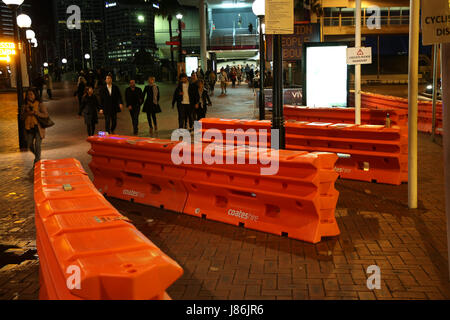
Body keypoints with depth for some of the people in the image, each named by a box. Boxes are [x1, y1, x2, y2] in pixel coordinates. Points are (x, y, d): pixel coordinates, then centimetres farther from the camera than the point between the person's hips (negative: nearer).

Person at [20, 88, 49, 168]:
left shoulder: (40, 105, -3)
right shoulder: (25, 106, 7)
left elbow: (46, 115, -7)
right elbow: (21, 117, 6)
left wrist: (37, 113, -21)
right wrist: (27, 113, -14)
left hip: (38, 128, -4)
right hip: (29, 128, 4)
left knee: (37, 145, -8)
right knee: (30, 146, 8)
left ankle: (36, 164, 1)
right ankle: (38, 157, 37)